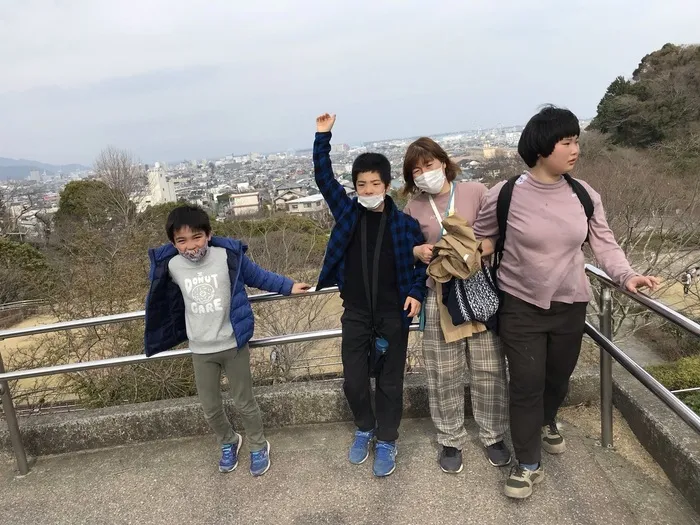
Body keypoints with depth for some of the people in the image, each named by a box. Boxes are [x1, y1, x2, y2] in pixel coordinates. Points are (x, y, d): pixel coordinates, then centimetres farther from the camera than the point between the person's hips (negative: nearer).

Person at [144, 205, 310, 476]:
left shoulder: (228, 256, -14)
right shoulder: (171, 266, -8)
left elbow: (258, 276, 1)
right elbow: (161, 296, 16)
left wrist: (289, 286, 5)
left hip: (233, 345, -2)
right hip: (201, 352, 3)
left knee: (244, 403, 12)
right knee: (210, 409, 16)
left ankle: (258, 446, 38)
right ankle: (228, 442, 46)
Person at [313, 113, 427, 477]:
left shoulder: (404, 222, -5)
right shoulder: (346, 211, 0)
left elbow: (423, 258, 4)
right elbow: (324, 178, -4)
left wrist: (416, 292, -7)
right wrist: (322, 137, -11)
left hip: (393, 314, -1)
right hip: (356, 314, 2)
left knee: (390, 382, 10)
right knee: (353, 381, 8)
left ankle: (386, 441, 28)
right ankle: (365, 428, 35)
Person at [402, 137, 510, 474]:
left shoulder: (476, 192, -2)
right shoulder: (413, 207, 3)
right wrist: (417, 252, -10)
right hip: (439, 297, 1)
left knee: (489, 369, 9)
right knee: (444, 374, 8)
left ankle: (493, 436, 29)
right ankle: (450, 440, 27)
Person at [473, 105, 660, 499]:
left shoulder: (584, 195, -4)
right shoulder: (505, 194, -13)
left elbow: (605, 244, 1)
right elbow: (479, 239, 2)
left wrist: (626, 275, -15)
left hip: (570, 306, 4)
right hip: (520, 306, -3)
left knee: (559, 377, 20)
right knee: (527, 384, 1)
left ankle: (547, 422, 53)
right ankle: (529, 464, 20)